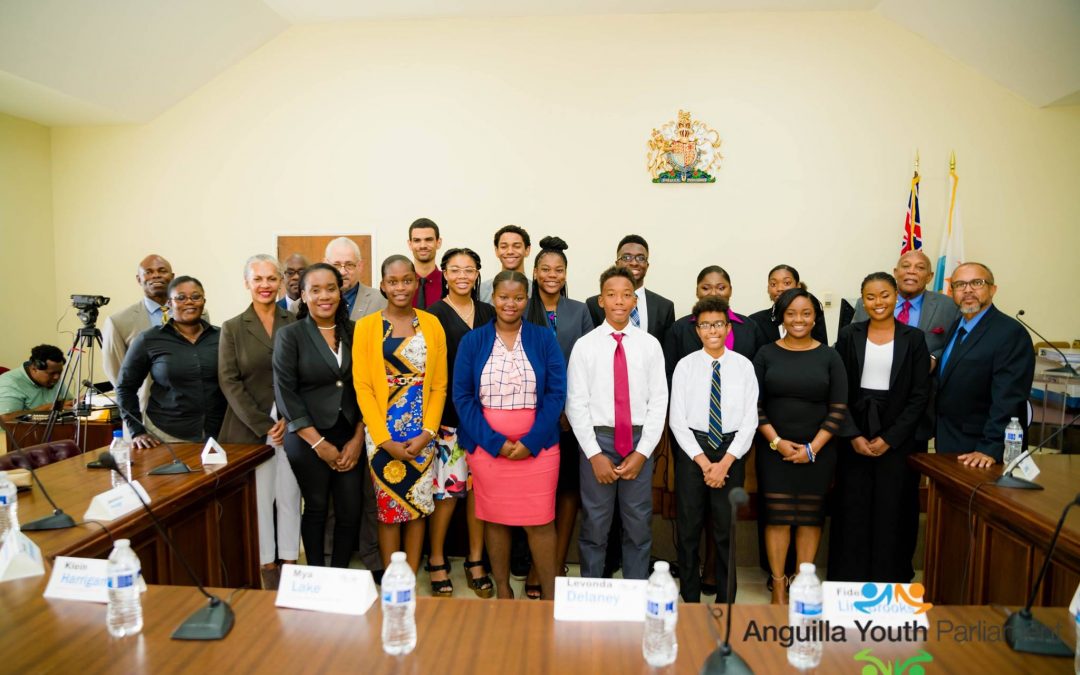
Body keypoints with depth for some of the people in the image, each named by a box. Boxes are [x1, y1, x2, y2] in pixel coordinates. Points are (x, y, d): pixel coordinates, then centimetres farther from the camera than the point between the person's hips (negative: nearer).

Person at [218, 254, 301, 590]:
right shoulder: (232, 328, 4)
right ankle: (267, 563, 18)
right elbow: (229, 382, -2)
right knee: (259, 496, 3)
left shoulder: (295, 323, 5)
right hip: (250, 426, 0)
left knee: (289, 495, 6)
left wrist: (288, 419, -8)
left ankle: (290, 560, 20)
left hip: (291, 424, 1)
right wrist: (263, 424, -9)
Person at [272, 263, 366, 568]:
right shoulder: (289, 335, -4)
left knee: (351, 510, 5)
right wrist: (319, 443, -11)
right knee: (315, 509, 10)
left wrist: (357, 437, -3)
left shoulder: (354, 331, 4)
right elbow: (285, 394, -8)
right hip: (308, 439, -2)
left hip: (350, 437, 2)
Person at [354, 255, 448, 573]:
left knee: (419, 505, 8)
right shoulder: (366, 326, -2)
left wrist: (427, 433, -9)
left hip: (422, 433, 2)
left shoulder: (431, 324, 2)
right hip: (383, 433, -1)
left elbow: (439, 385, 1)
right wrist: (386, 440, -11)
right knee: (388, 507, 6)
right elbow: (362, 387, -5)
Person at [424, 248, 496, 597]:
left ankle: (476, 562, 24)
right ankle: (437, 562, 20)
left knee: (479, 488, 9)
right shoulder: (435, 314, -2)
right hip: (448, 415, -4)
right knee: (446, 489, 0)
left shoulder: (488, 313, 10)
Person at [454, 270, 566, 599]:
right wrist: (494, 441, -12)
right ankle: (502, 589, 28)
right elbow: (462, 396, -2)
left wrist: (531, 442, -12)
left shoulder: (543, 339, 3)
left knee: (540, 520, 3)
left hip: (537, 445, 0)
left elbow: (556, 393, -3)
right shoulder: (472, 340, 3)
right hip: (486, 445, 1)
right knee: (494, 518, 10)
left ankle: (549, 594, 19)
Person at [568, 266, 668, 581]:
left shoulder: (650, 345, 2)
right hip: (597, 440, -1)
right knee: (594, 525, 8)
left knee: (639, 526, 12)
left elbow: (659, 402, 1)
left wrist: (642, 452, -7)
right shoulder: (584, 345, -1)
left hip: (640, 442, 1)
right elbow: (576, 404, -3)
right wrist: (595, 454, -8)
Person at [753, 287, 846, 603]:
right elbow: (754, 404, -1)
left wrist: (813, 448, -9)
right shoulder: (766, 354, 2)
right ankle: (778, 584, 13)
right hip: (774, 450, 0)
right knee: (777, 516, 1)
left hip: (817, 452, 1)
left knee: (810, 517, 7)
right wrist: (776, 441, -10)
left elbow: (838, 408, -1)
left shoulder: (829, 357, 2)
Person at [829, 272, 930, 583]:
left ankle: (889, 581, 19)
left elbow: (920, 395, -2)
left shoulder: (914, 338, 1)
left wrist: (890, 438, -9)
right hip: (854, 437, 1)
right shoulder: (849, 335, 2)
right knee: (853, 508, 5)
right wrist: (854, 435, -7)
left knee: (892, 510, 5)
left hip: (897, 438, 0)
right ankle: (849, 579, 17)